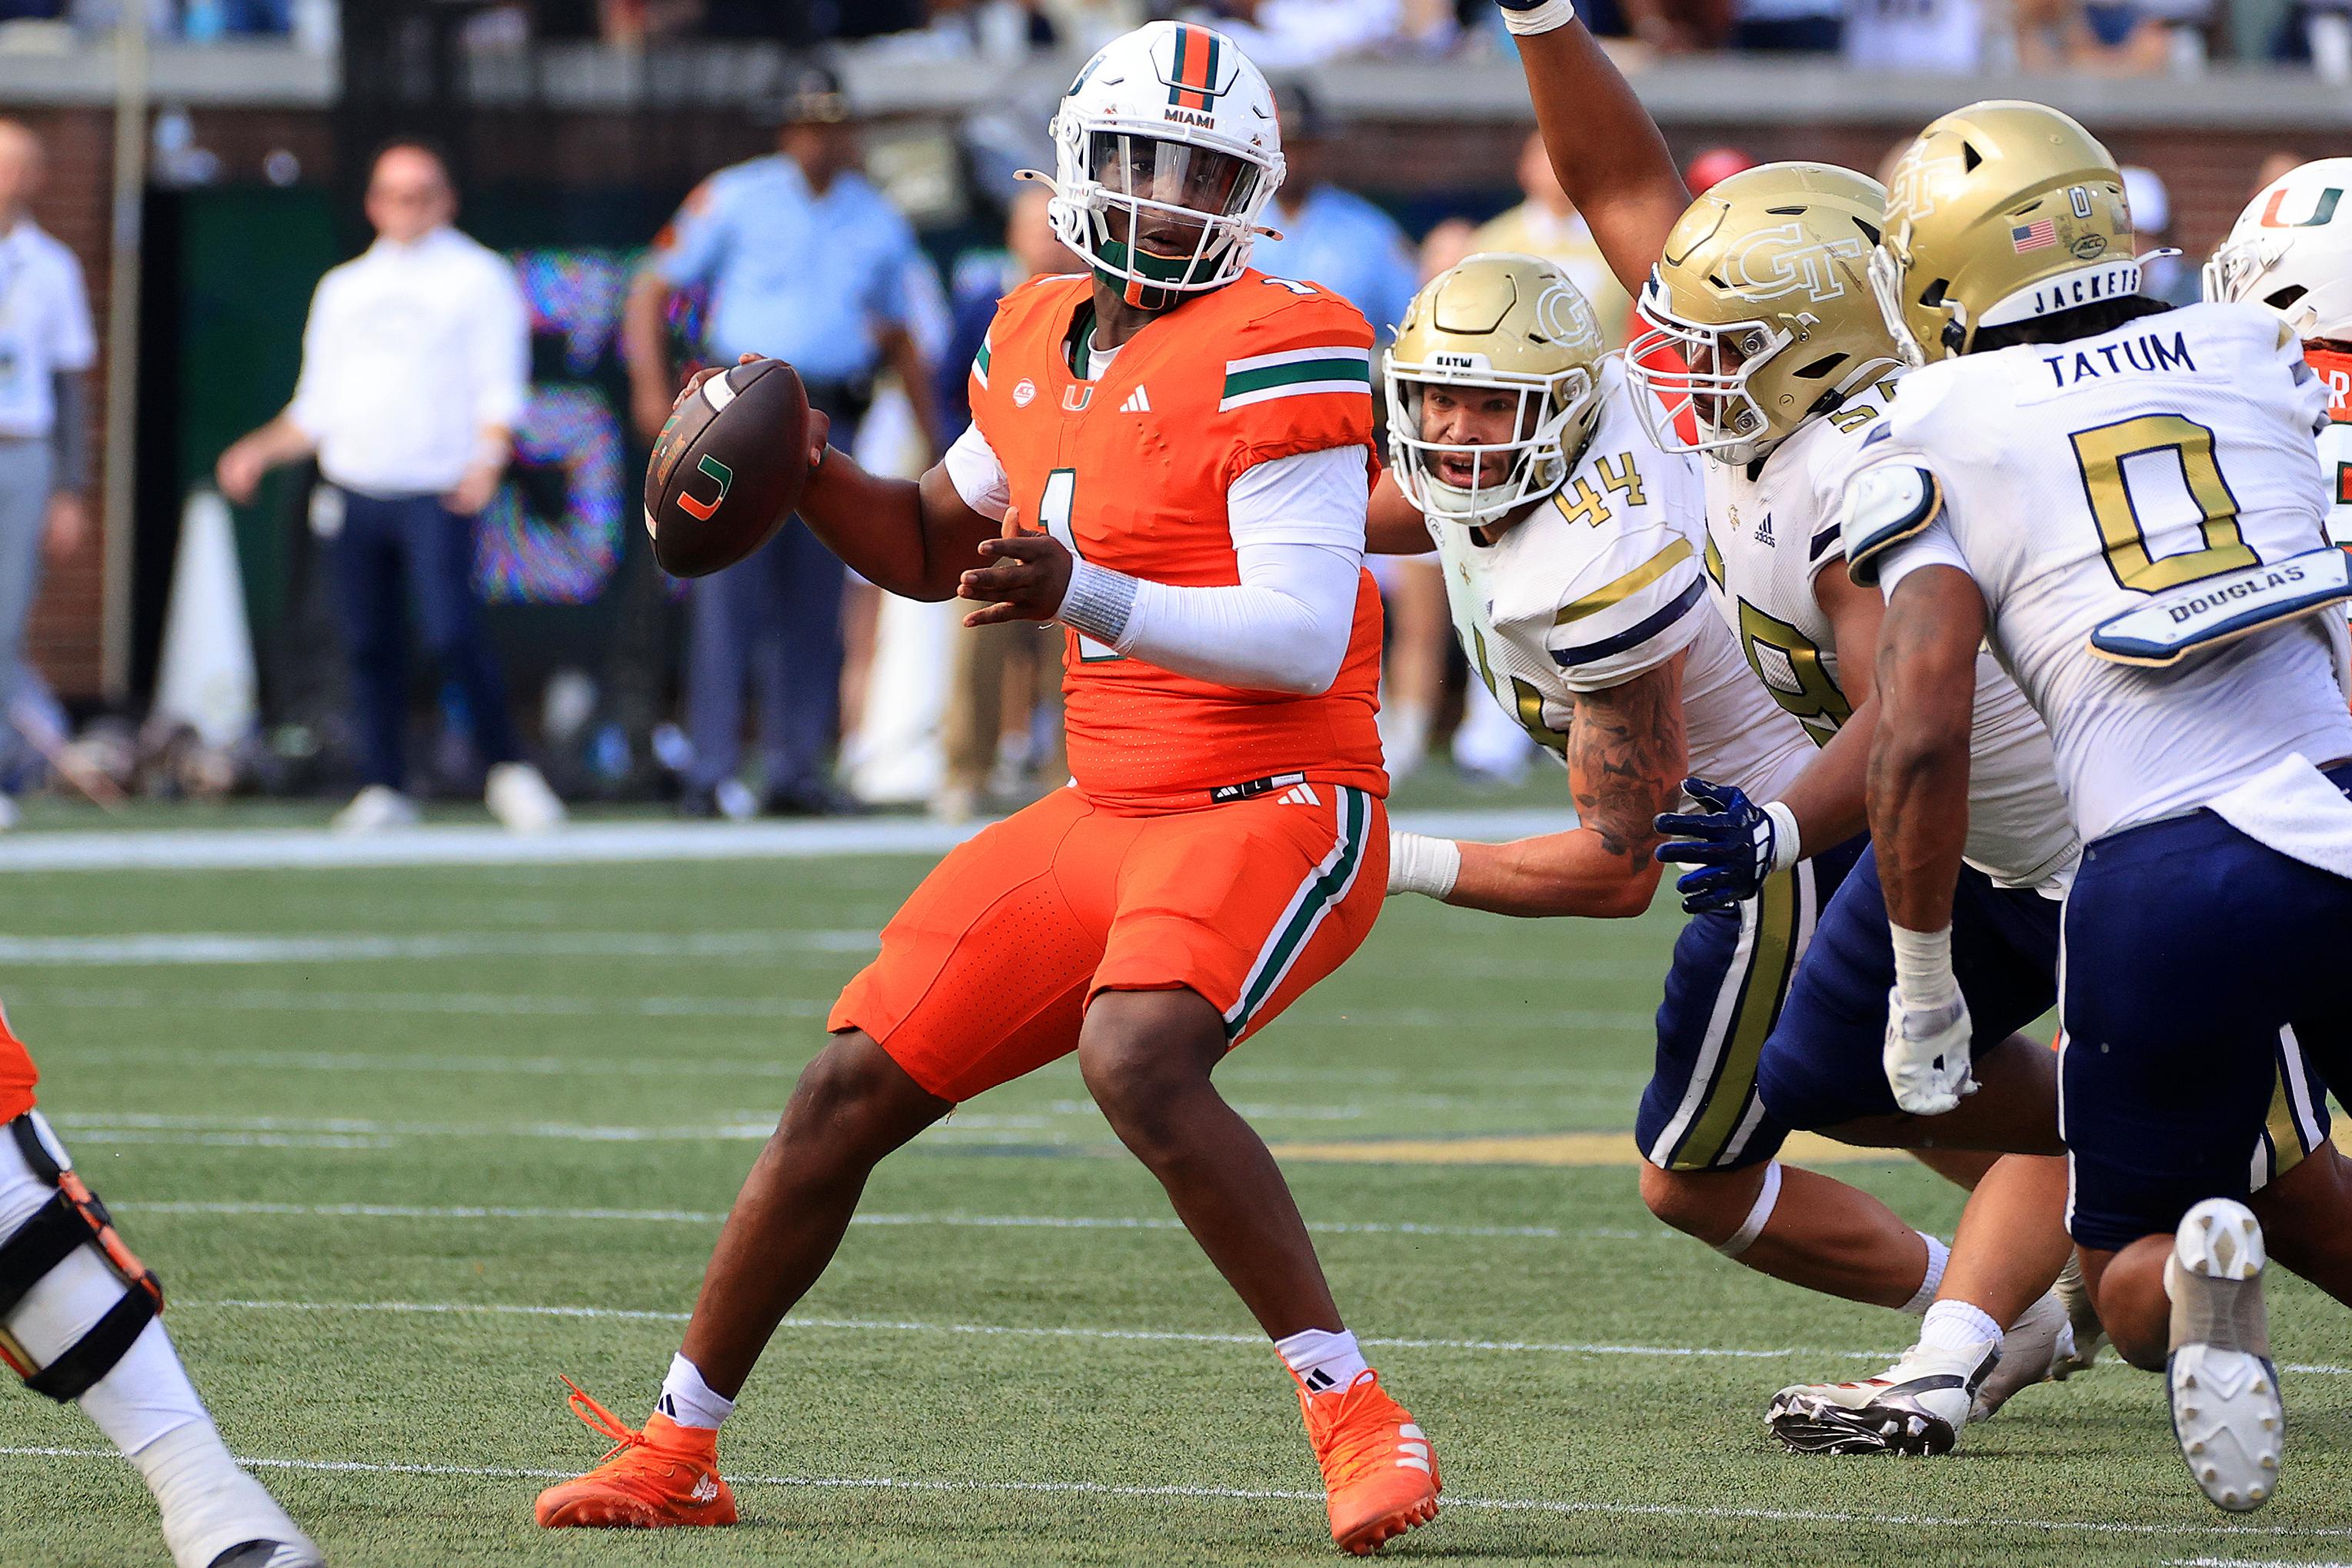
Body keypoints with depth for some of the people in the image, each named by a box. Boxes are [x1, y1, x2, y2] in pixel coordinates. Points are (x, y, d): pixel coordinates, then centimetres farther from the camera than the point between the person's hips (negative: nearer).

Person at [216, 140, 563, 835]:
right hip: (353, 489, 5)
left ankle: (508, 770, -6)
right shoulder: (343, 289, 20)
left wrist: (488, 460, -20)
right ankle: (384, 789, 9)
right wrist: (260, 451, 5)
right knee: (370, 644, 3)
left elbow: (500, 388, -2)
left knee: (452, 631, -18)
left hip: (437, 491, -5)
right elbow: (317, 408, 22)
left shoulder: (477, 276, 7)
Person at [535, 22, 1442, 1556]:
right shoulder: (1042, 343, 10)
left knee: (1137, 1054, -34)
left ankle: (1357, 1415, -24)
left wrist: (1085, 596, -33)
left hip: (1278, 810, -8)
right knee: (852, 1090, 5)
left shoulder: (1279, 354, -15)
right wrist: (807, 472, 7)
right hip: (1108, 812, 8)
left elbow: (1306, 637, -23)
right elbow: (935, 548, 26)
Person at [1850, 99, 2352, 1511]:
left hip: (2164, 879, -2)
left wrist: (1922, 982, 6)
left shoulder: (1938, 444, 3)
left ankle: (2202, 1287, -19)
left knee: (2133, 1275, 16)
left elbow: (1922, 737, -4)